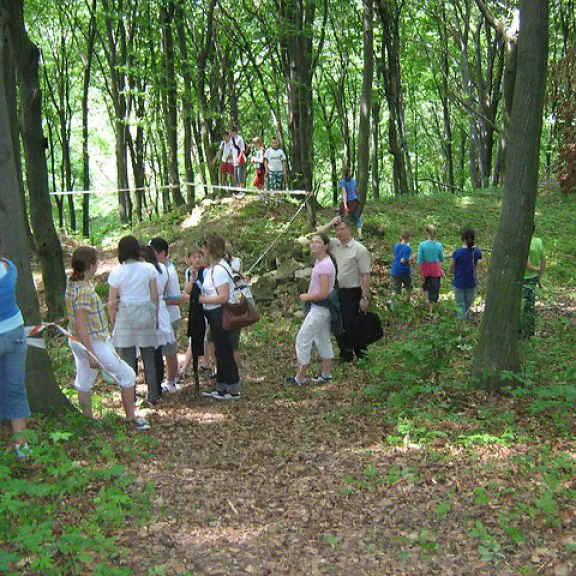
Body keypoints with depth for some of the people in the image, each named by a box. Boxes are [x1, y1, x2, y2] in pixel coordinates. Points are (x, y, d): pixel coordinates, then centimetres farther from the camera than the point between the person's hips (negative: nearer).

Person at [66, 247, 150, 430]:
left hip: (76, 342, 10)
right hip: (93, 342, -9)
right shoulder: (84, 290, -25)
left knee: (84, 383, 17)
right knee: (127, 375, 4)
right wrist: (91, 354, -24)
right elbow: (81, 325, -26)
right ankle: (131, 418, 12)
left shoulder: (72, 284, 4)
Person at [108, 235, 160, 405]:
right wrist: (156, 317, 13)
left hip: (125, 316, -1)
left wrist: (112, 322, 9)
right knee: (149, 357, 9)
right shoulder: (148, 269, -3)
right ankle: (153, 395, 13)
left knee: (128, 357, 6)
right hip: (146, 315, 1)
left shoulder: (116, 272, -6)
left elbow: (112, 302, -3)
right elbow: (155, 297, 1)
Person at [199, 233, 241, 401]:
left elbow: (223, 297, -25)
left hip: (221, 315, -10)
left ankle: (233, 390, 8)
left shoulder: (219, 269, -20)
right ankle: (221, 387, 28)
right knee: (220, 352, 17)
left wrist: (201, 299, -20)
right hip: (216, 315, 10)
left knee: (224, 352, -1)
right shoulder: (213, 268, 11)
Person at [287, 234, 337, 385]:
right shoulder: (319, 261, 6)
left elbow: (323, 293, -25)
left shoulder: (324, 265, -24)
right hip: (322, 308, 10)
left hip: (319, 309, -10)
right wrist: (309, 295, 5)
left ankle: (300, 378, 9)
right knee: (323, 340, 18)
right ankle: (326, 374, 28)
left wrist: (306, 297, -12)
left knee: (303, 339, -1)